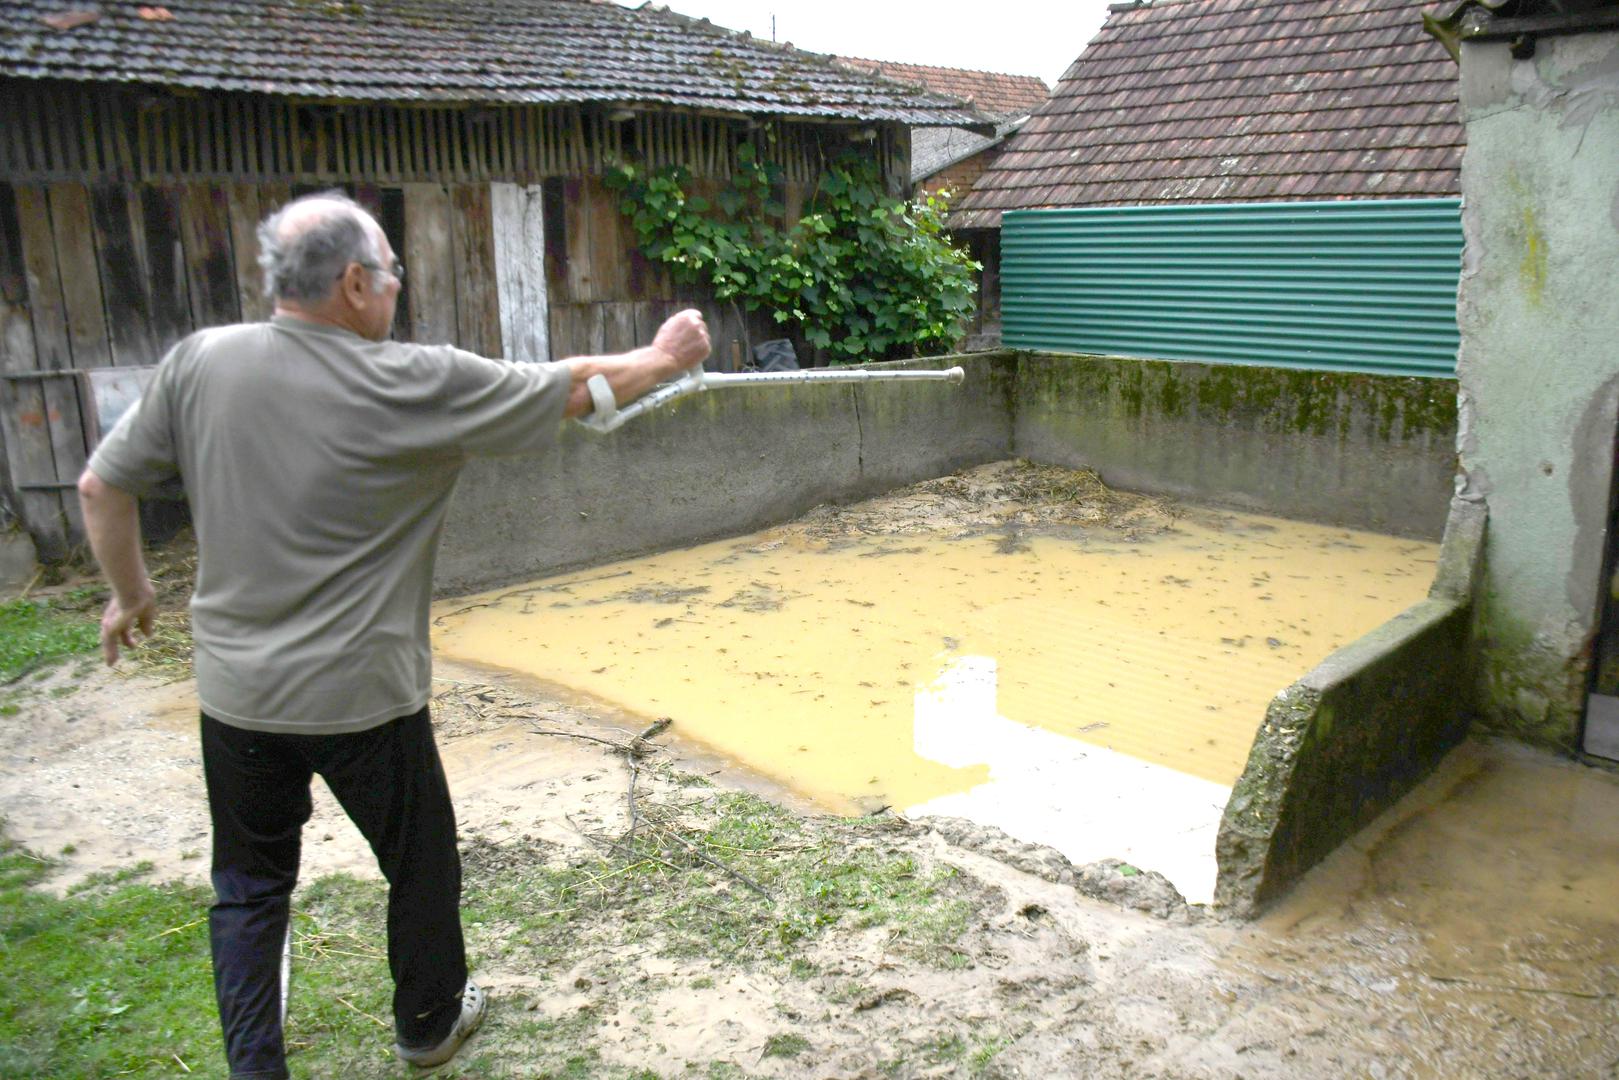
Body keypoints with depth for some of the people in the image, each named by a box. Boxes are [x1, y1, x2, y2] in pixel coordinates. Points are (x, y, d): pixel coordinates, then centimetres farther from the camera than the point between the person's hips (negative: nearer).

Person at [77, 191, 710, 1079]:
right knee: (421, 863, 20)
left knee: (249, 886, 20)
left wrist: (129, 592, 20)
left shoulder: (198, 363, -5)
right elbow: (573, 390, -6)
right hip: (362, 696, -3)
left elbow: (102, 487, 3)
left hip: (235, 694, 4)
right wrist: (664, 358, 11)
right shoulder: (415, 384, -16)